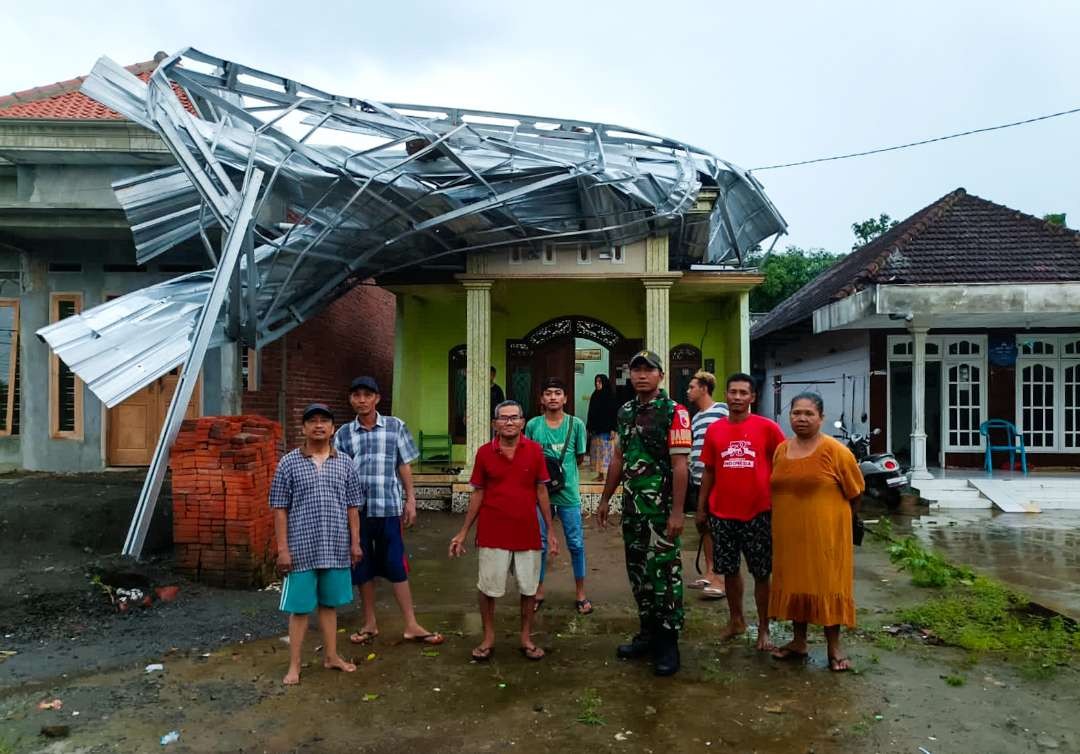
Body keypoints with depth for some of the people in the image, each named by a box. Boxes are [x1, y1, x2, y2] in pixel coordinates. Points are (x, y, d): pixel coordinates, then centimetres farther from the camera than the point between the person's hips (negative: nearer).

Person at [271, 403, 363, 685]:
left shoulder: (344, 464, 4)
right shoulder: (289, 463, -4)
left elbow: (352, 507, 8)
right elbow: (280, 509, -4)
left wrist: (355, 542, 5)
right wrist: (282, 548, -7)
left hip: (336, 549, 3)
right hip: (302, 549, -3)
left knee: (330, 603, 16)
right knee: (300, 607, 5)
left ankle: (331, 655, 29)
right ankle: (294, 665, 18)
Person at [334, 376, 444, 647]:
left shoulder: (396, 426, 1)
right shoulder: (343, 433, 5)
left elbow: (404, 466, 4)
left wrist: (410, 500, 2)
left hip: (388, 508, -2)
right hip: (356, 509, 2)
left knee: (396, 566, 3)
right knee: (362, 568, 11)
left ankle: (412, 625, 12)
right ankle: (370, 623, 26)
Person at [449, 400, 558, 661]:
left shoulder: (535, 450, -4)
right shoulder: (484, 452, -4)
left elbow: (541, 491, 2)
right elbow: (478, 493, 3)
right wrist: (463, 532, 2)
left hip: (527, 532, 1)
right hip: (492, 533, 0)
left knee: (529, 588, 12)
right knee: (488, 588, 9)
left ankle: (526, 637, 30)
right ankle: (488, 638, 28)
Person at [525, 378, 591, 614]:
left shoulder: (576, 424, -3)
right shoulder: (533, 425, -2)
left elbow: (579, 457, 6)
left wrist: (562, 470, -1)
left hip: (568, 492, -1)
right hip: (540, 491, 1)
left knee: (576, 543, 6)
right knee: (539, 543, 10)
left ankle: (580, 593, 22)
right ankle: (539, 591, 27)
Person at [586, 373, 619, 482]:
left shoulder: (611, 396, -6)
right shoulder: (594, 396, 10)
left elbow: (614, 413, -9)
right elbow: (590, 413, 12)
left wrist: (613, 429, -15)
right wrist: (589, 428, 10)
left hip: (607, 429, -6)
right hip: (595, 429, 6)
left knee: (606, 451, -5)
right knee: (597, 452, 6)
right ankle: (599, 474, 11)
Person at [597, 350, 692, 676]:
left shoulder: (674, 412, -10)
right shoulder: (625, 412, 10)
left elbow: (680, 465, -14)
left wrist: (677, 511, -18)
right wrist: (605, 499, 17)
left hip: (661, 508, -7)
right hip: (631, 506, 7)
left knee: (664, 573, -1)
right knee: (638, 572, 14)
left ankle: (668, 643, 12)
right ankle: (649, 633, 28)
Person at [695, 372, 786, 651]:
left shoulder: (767, 427, -6)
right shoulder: (714, 429, 3)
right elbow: (708, 472, 9)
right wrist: (701, 508, 8)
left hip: (758, 513, -3)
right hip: (721, 513, 3)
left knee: (762, 573, 7)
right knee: (729, 570, 15)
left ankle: (763, 629, 21)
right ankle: (736, 620, 33)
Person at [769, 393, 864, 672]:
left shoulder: (835, 451, -10)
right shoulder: (781, 450, 5)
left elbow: (854, 494, -2)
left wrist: (834, 516, 6)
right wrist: (793, 516, 12)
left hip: (825, 533, -5)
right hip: (790, 533, 5)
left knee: (828, 586, 5)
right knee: (795, 584, 13)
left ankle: (834, 648, 20)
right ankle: (799, 642, 28)